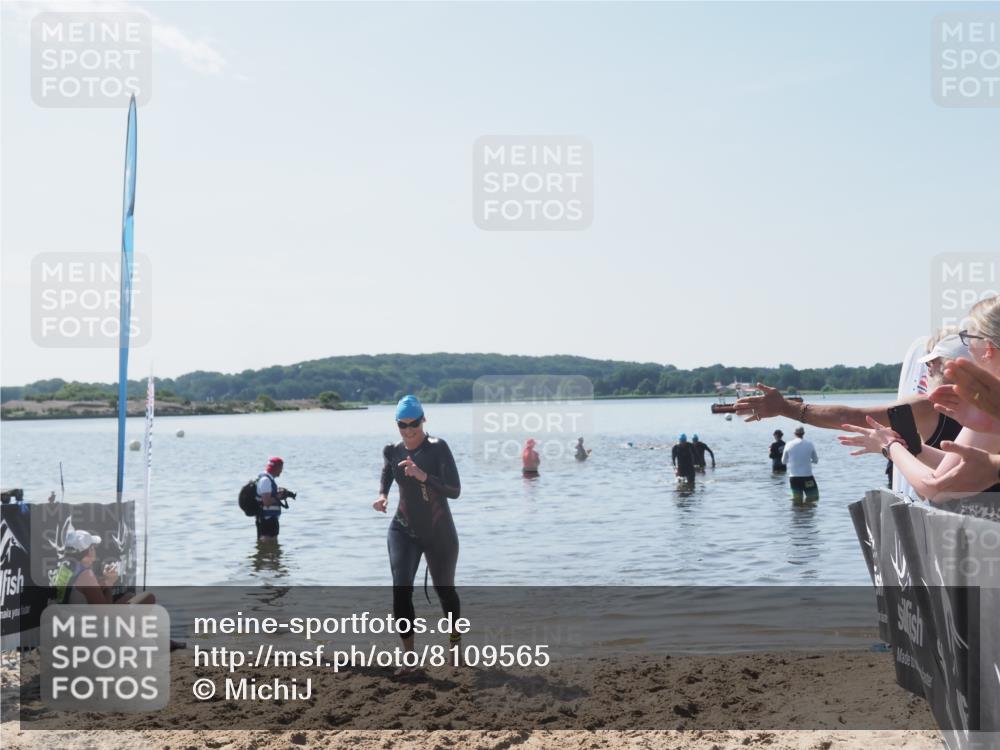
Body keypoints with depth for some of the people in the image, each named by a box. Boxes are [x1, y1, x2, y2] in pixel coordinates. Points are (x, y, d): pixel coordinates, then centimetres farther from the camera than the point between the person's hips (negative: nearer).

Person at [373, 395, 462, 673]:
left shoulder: (438, 448, -14)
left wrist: (423, 475, -34)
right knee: (401, 589, -15)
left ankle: (455, 639, 41)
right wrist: (381, 496, -13)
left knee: (445, 589, 13)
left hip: (439, 532, -2)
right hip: (403, 530, 3)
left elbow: (455, 491, -20)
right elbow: (385, 479, 11)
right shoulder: (393, 451, 0)